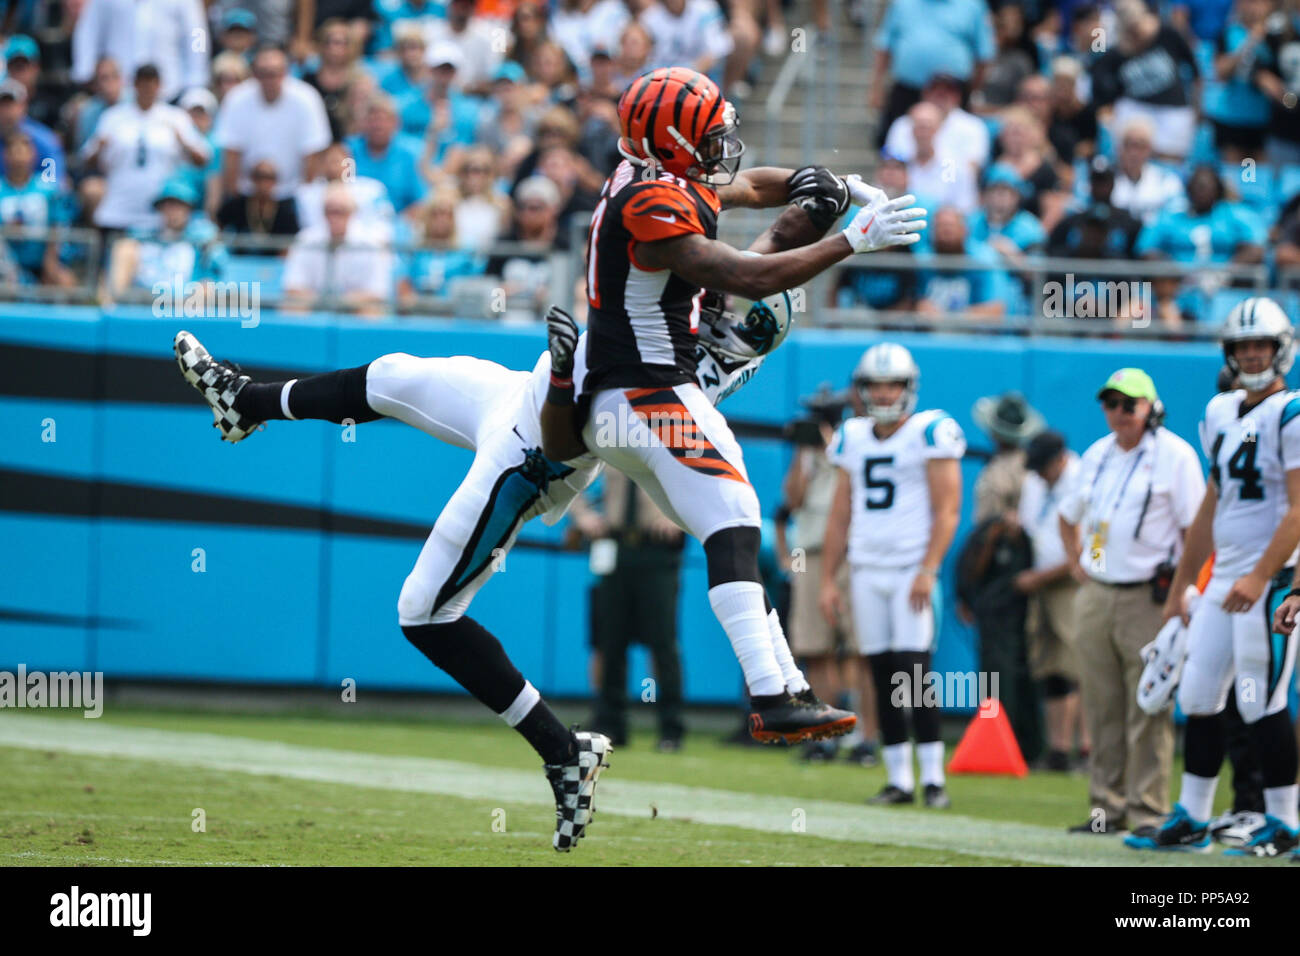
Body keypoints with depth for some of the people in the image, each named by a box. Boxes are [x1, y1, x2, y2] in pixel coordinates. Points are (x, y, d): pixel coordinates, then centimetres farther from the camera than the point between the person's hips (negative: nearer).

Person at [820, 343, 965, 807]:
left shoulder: (930, 433, -4)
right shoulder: (854, 439, 13)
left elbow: (947, 510, -8)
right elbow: (840, 516, 17)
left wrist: (928, 569, -18)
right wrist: (827, 580, 12)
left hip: (911, 571, -5)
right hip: (866, 572, 5)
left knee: (913, 673, -12)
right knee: (882, 678, 4)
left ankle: (932, 777, -7)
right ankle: (899, 780, 8)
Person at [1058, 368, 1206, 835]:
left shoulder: (1174, 455, -5)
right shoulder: (1097, 455, 15)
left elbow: (1197, 527, -8)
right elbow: (1069, 515, 31)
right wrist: (1076, 562, 17)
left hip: (1148, 598, -6)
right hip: (1096, 596, 6)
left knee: (1148, 710, -7)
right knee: (1103, 708, 8)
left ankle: (1148, 809, -4)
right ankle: (1108, 807, 14)